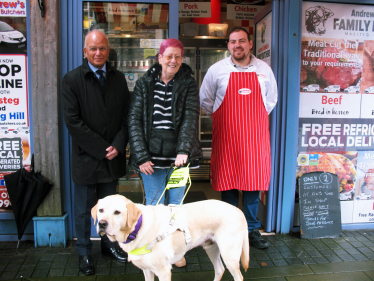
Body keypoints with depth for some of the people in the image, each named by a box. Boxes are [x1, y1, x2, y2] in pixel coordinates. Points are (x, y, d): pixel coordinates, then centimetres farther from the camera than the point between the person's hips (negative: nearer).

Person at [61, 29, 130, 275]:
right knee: (84, 209, 10)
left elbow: (126, 116, 4)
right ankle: (84, 253, 28)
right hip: (86, 157, -3)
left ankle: (109, 243, 36)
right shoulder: (72, 79, -5)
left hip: (113, 156, 3)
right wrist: (101, 148, -14)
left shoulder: (118, 78, 6)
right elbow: (73, 121, -12)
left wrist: (118, 146, -9)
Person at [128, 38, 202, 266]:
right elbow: (134, 120, -2)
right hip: (151, 156, 0)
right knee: (154, 204, 8)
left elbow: (191, 117, -10)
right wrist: (141, 156, -10)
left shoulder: (188, 83, 1)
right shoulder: (144, 84, 2)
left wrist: (183, 150, -24)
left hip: (178, 156, 0)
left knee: (177, 203, 12)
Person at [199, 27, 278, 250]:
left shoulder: (264, 69, 7)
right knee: (228, 181, 3)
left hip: (256, 134, 2)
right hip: (226, 135, -1)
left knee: (254, 180, 4)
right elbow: (205, 100, 11)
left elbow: (271, 98, 21)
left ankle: (252, 229, 19)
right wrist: (222, 119, 8)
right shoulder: (217, 70, 2)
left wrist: (256, 118, 12)